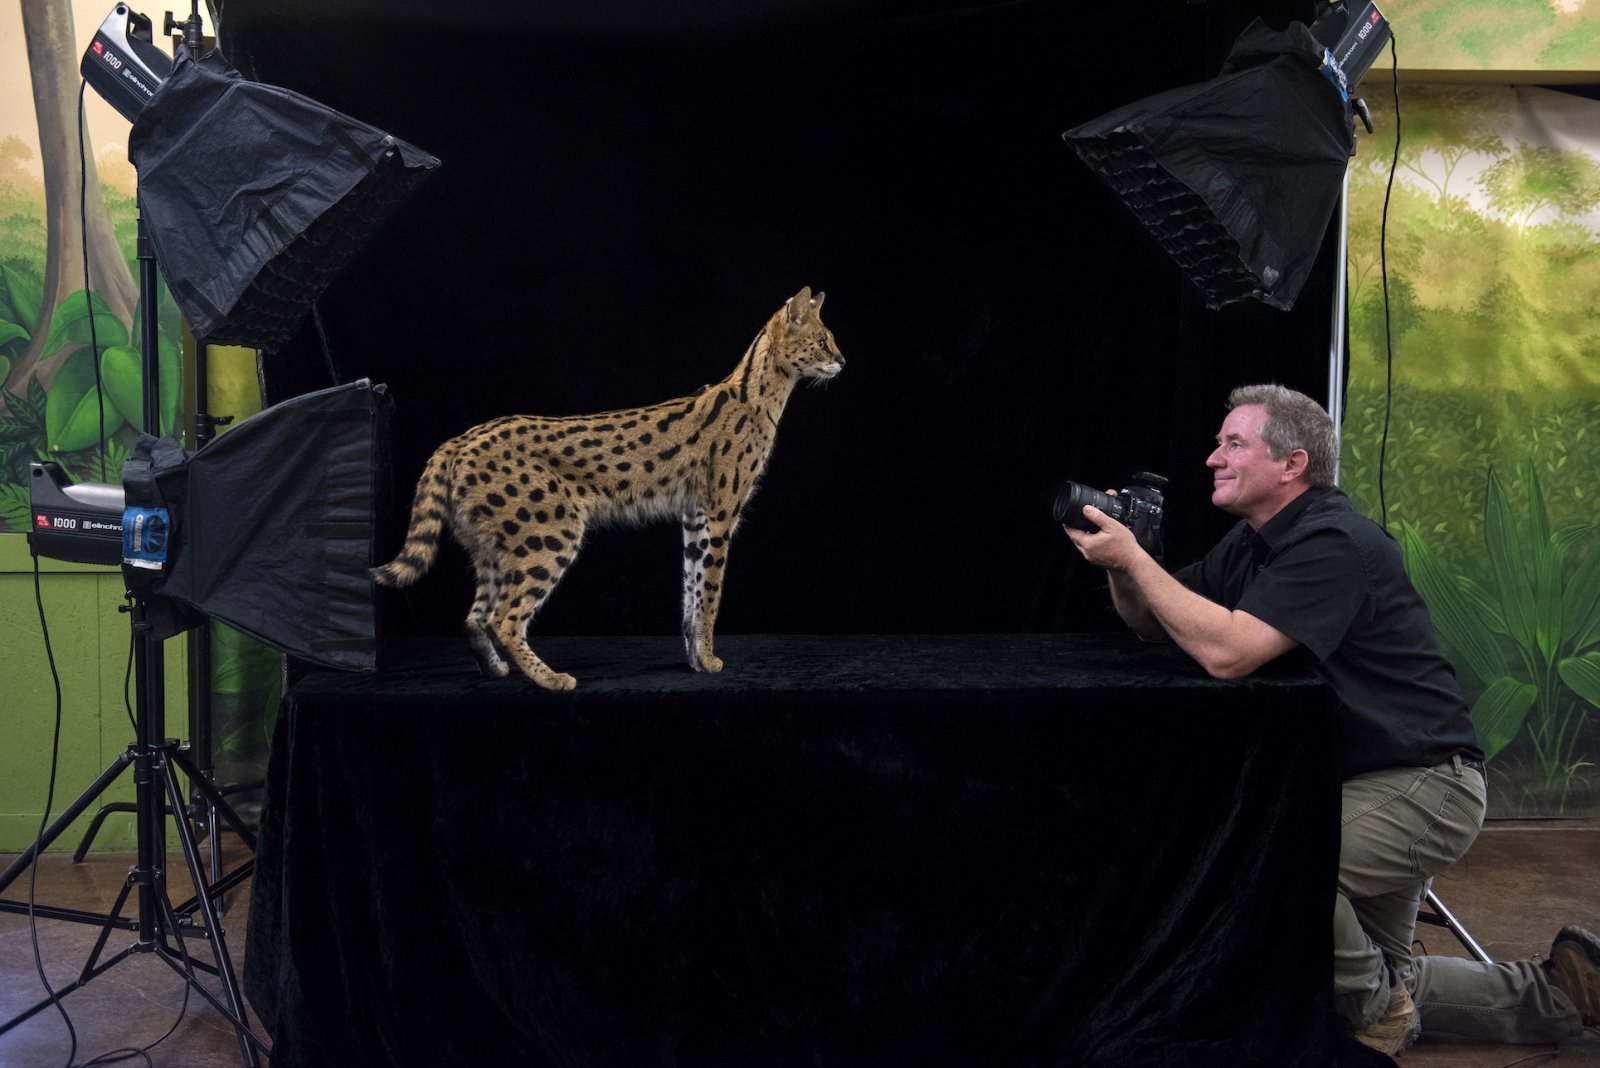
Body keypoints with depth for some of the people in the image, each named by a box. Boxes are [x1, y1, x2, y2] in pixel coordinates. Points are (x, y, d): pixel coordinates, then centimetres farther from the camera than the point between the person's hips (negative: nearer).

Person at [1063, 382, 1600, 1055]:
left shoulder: (1334, 544, -23)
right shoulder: (1253, 541, 7)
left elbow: (1226, 651, -34)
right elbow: (1152, 623, 7)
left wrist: (1132, 556, -28)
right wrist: (1118, 562, -12)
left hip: (1423, 785, -10)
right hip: (1355, 778, 10)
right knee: (1381, 978, 18)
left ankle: (1375, 1010, -6)